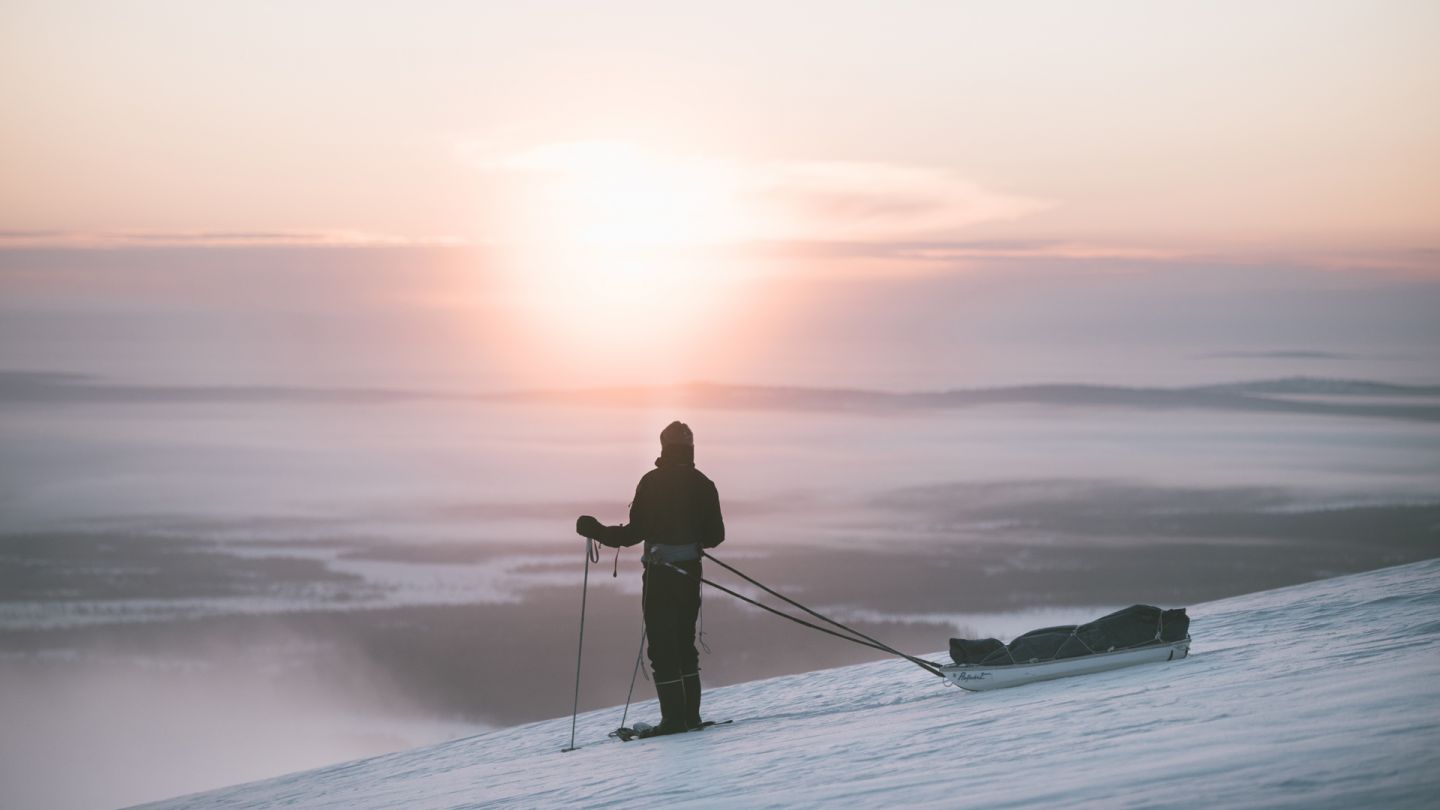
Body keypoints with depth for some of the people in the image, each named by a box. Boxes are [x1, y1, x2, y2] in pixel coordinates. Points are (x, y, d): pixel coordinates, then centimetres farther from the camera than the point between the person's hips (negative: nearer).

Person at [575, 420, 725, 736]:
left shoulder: (652, 482, -10)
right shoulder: (703, 485, 4)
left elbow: (636, 531, -14)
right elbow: (715, 536, 6)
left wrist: (597, 531, -4)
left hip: (659, 575, -5)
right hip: (690, 573, 5)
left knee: (662, 647, 0)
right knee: (685, 644, 17)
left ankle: (674, 717, -4)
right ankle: (691, 714, 16)